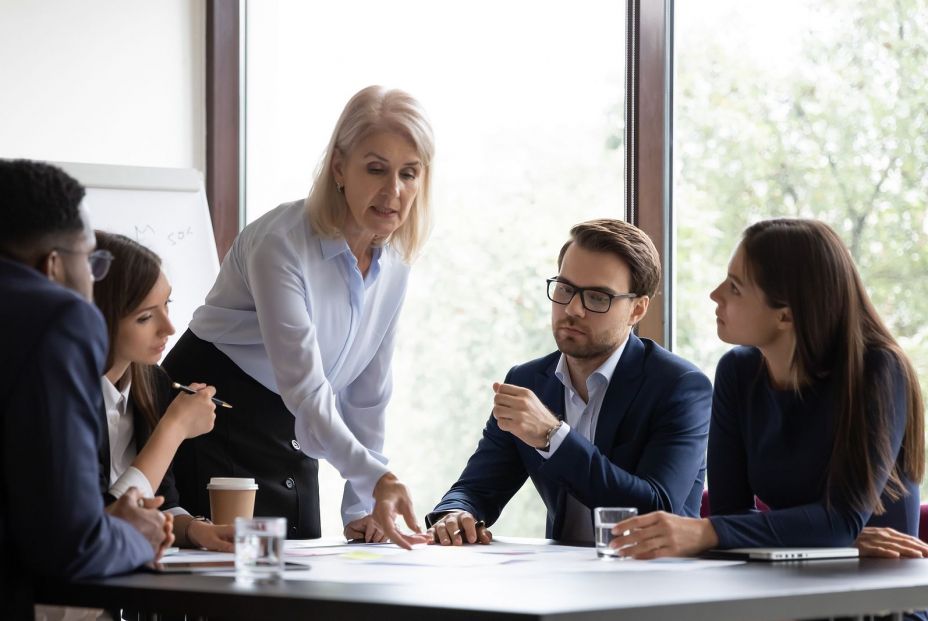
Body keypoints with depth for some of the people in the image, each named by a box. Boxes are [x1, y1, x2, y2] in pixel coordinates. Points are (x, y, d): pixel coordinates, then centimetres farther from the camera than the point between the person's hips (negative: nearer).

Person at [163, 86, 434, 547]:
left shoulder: (394, 261, -1)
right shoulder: (281, 243, -23)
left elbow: (367, 391, 5)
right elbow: (304, 388, -29)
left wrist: (361, 507, 1)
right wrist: (375, 478, -40)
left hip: (288, 436, 7)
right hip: (213, 427, -7)